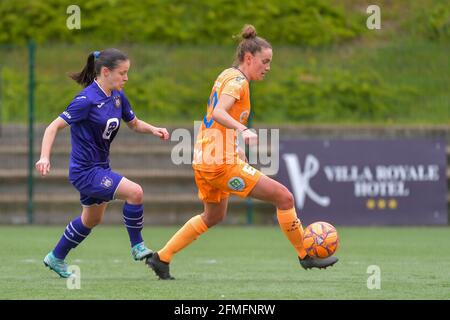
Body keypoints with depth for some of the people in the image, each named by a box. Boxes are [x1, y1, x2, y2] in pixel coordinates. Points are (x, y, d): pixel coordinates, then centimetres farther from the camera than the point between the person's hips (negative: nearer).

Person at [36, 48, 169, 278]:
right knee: (134, 192, -22)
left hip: (100, 168, 10)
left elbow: (134, 124, 18)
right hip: (85, 171, -9)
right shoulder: (87, 100, -21)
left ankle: (56, 258, 42)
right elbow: (54, 127, -20)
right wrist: (45, 157, -33)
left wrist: (153, 129, -3)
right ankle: (137, 247, -4)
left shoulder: (117, 96, 3)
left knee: (92, 219, 25)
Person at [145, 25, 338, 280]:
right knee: (284, 197, -7)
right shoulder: (237, 81, -12)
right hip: (222, 163, -10)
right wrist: (243, 130, -43)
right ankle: (306, 256, 1)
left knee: (214, 216, 28)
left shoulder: (227, 76, 17)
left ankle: (161, 258, 26)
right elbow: (219, 113, -28)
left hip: (203, 160, 10)